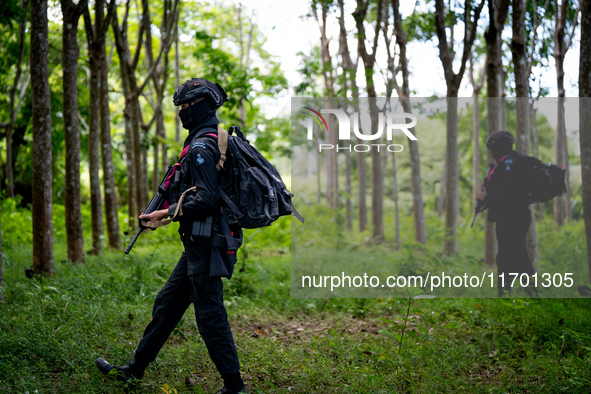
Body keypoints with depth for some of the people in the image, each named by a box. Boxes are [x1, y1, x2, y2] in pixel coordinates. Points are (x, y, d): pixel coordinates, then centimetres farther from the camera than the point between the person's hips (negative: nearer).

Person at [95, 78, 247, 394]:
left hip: (204, 244, -11)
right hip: (201, 243, 11)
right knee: (167, 303, 15)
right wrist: (171, 209, 19)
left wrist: (168, 213, -15)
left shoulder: (201, 148, -17)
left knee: (210, 314, -4)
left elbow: (206, 199, -25)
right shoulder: (214, 141, 15)